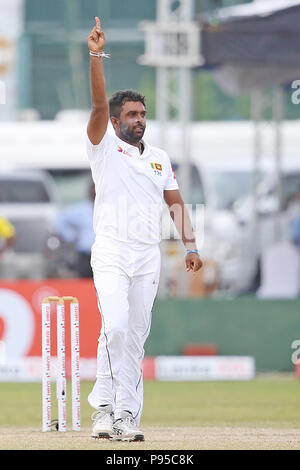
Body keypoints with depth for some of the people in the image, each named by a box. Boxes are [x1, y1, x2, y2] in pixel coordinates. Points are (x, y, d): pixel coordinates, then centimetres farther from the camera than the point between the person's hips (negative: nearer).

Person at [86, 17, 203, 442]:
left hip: (148, 257, 4)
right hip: (111, 252, -4)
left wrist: (190, 244, 3)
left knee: (135, 337, 2)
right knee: (115, 326, -20)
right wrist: (96, 56, -23)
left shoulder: (159, 159, 16)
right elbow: (99, 106, -11)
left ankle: (124, 413, 4)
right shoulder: (104, 147, 4)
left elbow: (175, 202, 16)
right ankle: (109, 406, -13)